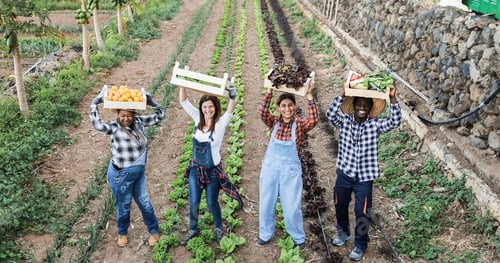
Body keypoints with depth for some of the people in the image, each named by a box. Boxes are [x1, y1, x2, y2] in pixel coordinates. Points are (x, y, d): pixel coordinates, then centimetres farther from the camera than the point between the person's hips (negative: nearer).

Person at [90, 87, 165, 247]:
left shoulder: (139, 122, -6)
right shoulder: (114, 128, -19)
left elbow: (160, 116, -1)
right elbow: (96, 123, -37)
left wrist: (149, 100, -15)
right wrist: (97, 101, -35)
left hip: (139, 173, 4)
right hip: (121, 175, -4)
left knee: (145, 203, 19)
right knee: (124, 206, 16)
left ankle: (154, 231, 40)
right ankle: (122, 233, 44)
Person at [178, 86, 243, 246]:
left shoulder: (221, 124, -15)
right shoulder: (198, 119, -4)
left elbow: (230, 111, -34)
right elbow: (183, 101, -5)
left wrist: (232, 96, -52)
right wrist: (182, 85, -16)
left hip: (212, 171, -3)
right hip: (195, 169, 3)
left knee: (212, 203, 12)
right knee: (193, 203, 10)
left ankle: (219, 228, 39)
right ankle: (193, 230, 34)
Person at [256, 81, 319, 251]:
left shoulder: (300, 124, -7)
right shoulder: (274, 122, -2)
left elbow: (314, 118, -26)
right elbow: (262, 112, -21)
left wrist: (309, 95, -28)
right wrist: (269, 91, -26)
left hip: (291, 169, -2)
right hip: (270, 167, 2)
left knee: (292, 207, 6)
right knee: (266, 204, 13)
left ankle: (299, 238, 28)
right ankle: (266, 234, 35)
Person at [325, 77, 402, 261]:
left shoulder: (375, 124, -7)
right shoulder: (344, 121, -6)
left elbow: (395, 121, -21)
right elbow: (330, 114, -24)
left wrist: (392, 98, -32)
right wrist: (343, 93, -34)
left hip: (364, 177, -2)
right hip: (344, 173, 2)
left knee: (362, 213, 5)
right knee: (340, 206, 20)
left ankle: (360, 245, 28)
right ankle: (343, 232, 48)